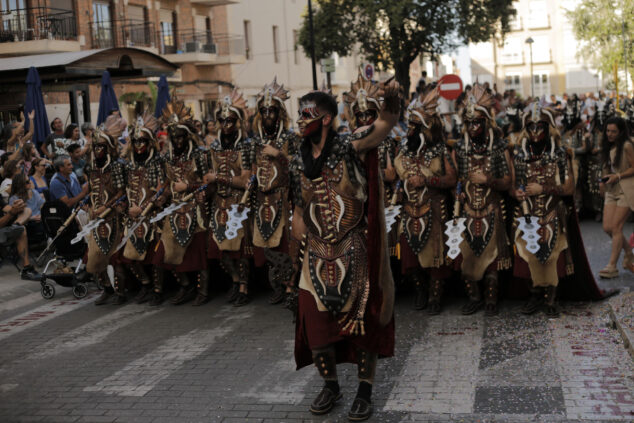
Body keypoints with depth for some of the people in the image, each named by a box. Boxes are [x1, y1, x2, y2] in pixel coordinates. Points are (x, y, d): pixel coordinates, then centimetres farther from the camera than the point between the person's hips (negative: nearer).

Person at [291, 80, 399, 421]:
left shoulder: (350, 148, -9)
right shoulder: (298, 162, 6)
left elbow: (386, 122, -23)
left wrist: (391, 99, -44)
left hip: (355, 254, -4)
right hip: (317, 257, 5)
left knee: (363, 322, 5)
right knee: (316, 323, 7)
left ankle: (365, 391, 21)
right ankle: (330, 385, 29)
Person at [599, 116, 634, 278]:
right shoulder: (608, 147, 12)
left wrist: (617, 176, -17)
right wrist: (605, 180, 8)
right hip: (612, 190, 7)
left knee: (616, 227, -9)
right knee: (607, 227, 1)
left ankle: (612, 266, -4)